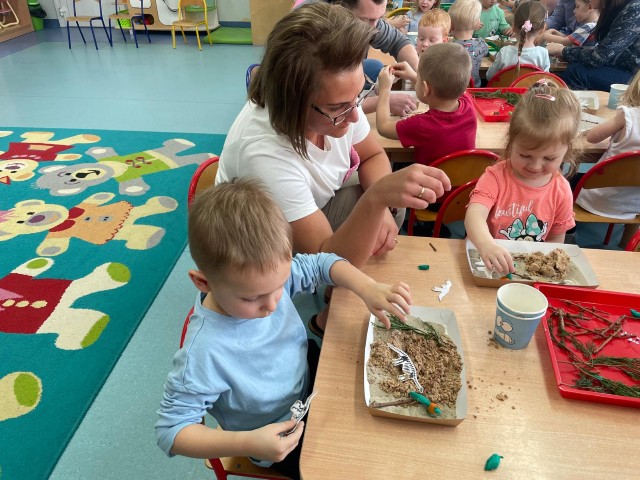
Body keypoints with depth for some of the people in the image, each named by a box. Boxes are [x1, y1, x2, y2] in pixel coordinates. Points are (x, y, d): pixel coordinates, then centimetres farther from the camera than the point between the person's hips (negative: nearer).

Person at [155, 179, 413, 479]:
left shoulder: (268, 275, -23)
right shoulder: (204, 352, -37)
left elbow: (320, 264, -6)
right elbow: (170, 429, -27)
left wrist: (369, 289, -22)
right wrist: (247, 443, -38)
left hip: (313, 374, 5)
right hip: (283, 438, -5)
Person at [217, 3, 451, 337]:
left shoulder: (338, 100, -21)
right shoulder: (263, 152, -40)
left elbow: (373, 156, -2)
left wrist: (381, 206, -21)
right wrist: (376, 199, -53)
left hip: (313, 209, 7)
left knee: (394, 200, -7)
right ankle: (329, 326, 10)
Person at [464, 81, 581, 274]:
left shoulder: (561, 190, -1)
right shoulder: (496, 177, -11)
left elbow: (556, 241, 8)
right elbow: (474, 215, -28)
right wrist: (486, 244, -47)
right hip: (490, 265, -2)